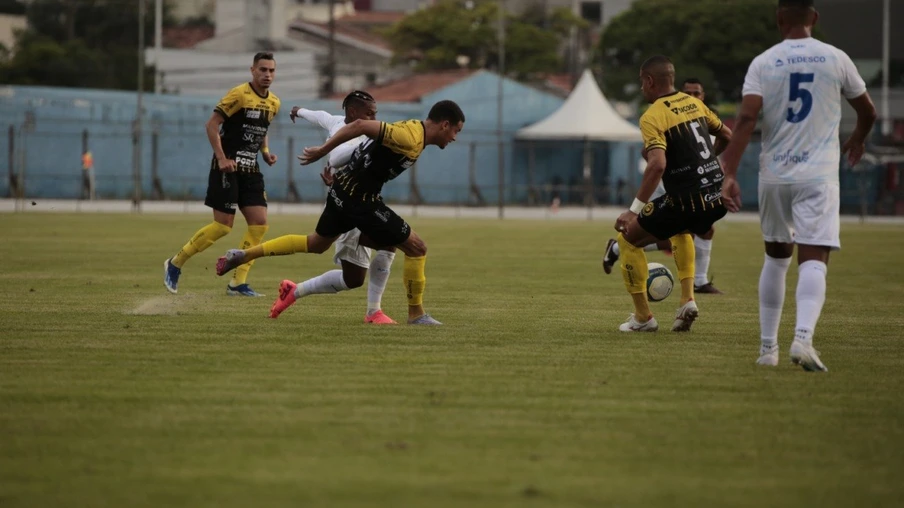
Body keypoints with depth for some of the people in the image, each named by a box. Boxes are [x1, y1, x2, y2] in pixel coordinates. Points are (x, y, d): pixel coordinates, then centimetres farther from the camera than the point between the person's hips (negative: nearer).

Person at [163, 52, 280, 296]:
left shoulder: (274, 102, 11)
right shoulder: (239, 94, -12)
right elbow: (212, 124, -12)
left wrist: (266, 153, 7)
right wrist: (221, 158, -20)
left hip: (250, 170, 7)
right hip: (228, 167, -7)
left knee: (259, 223, -4)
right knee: (223, 226, -8)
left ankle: (238, 283, 1)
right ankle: (174, 264, 8)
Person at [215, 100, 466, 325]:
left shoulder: (412, 130, 9)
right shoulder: (411, 138, -22)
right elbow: (361, 125, -26)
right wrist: (322, 151, -19)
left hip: (344, 189, 10)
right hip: (360, 198, -10)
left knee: (316, 244, 25)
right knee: (416, 247, -5)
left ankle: (241, 256, 26)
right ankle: (416, 314, 5)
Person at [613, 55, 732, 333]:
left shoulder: (652, 117, -9)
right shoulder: (694, 104, 13)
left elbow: (657, 165, -23)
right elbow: (728, 137, 24)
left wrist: (634, 210, -20)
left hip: (687, 201, -7)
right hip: (717, 198, 7)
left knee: (628, 238, 11)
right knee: (682, 231, 38)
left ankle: (643, 317, 12)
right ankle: (688, 300, 23)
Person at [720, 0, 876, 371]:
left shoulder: (763, 63, -1)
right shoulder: (836, 59, 2)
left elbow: (746, 118, -12)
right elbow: (867, 111, 15)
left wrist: (730, 174, -15)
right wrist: (857, 140, 37)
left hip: (774, 175, 2)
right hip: (818, 174, -2)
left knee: (776, 257, 19)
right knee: (814, 260, -8)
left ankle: (768, 347, 22)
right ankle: (803, 337, -31)